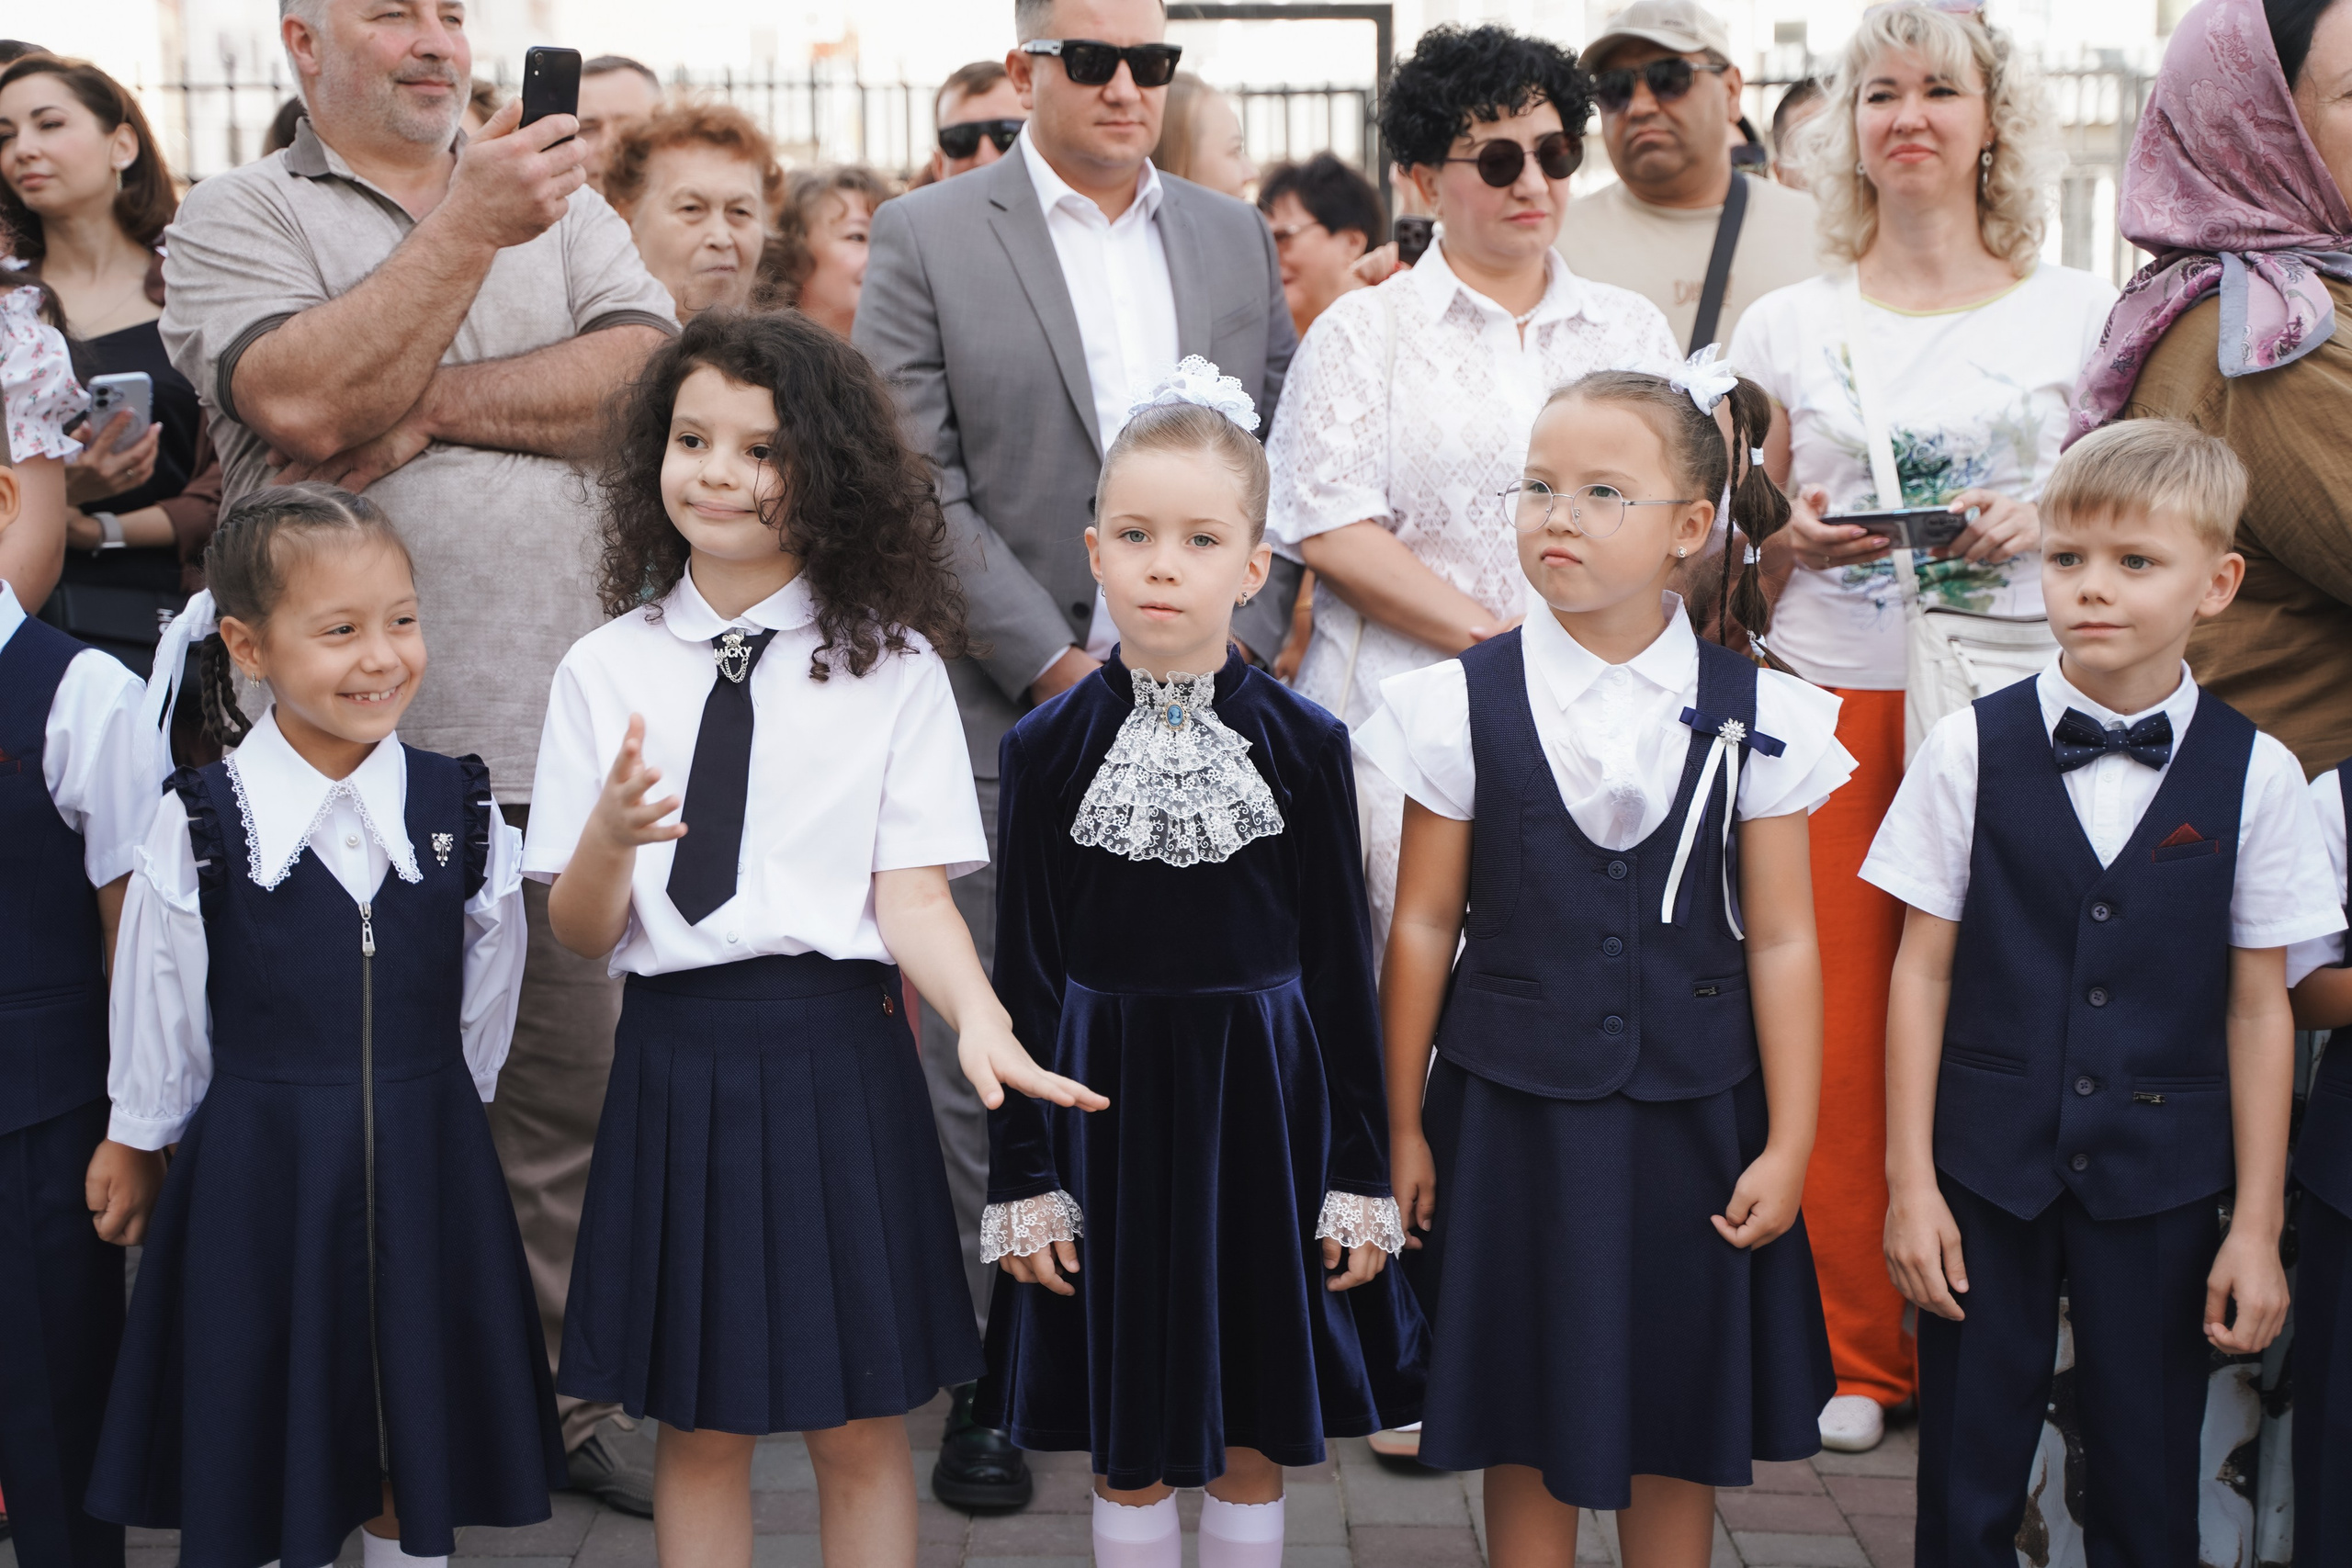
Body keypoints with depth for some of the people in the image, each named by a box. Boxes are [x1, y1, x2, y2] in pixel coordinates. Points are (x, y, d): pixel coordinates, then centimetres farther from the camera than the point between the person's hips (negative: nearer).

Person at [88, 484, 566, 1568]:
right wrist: (140, 1150, 9)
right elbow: (158, 1033, 0)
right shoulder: (200, 826, -11)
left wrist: (423, 1114, 11)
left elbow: (483, 1005, 6)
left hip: (429, 1178, 2)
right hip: (257, 1179, -2)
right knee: (261, 1460, 12)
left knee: (419, 1457, 16)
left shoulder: (459, 809, -5)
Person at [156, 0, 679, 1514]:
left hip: (559, 736, 3)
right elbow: (304, 400, -15)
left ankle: (566, 1400, 21)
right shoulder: (237, 218, 4)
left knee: (574, 1094, 8)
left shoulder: (561, 201, 15)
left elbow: (652, 377, -2)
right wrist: (467, 228, -13)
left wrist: (432, 401, -9)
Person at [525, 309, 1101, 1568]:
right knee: (698, 1427, 11)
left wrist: (978, 1019, -25)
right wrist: (610, 834, -19)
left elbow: (914, 895, -6)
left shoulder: (891, 665, 1)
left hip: (839, 1052, -1)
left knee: (860, 1427, 8)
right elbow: (579, 933, 3)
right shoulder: (605, 669, 4)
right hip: (675, 1056, 1)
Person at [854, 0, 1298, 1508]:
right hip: (1006, 712, -3)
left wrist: (1234, 652, -1)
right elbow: (921, 489, -5)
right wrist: (1066, 670, -9)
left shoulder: (1238, 239, 13)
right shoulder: (927, 237, 2)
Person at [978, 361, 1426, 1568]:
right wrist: (1022, 1182, -2)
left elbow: (1341, 968, 1)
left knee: (1251, 1440, 11)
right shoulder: (1048, 746, -3)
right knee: (1126, 1447, 9)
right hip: (1105, 1104, 0)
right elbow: (1026, 974, 0)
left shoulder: (1305, 744, -3)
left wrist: (1360, 1174, -1)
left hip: (1262, 1103, 0)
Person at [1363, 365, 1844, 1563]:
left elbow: (1780, 940, -1)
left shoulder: (1754, 717, -4)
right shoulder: (1463, 705, -5)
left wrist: (1788, 1145, -1)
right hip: (1511, 1116, 0)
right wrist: (1400, 1125, 3)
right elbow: (1424, 926, 0)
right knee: (1523, 1429, 10)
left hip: (1690, 1121, 1)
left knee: (1676, 1432, 13)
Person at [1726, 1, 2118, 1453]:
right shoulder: (1791, 323, 10)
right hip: (1831, 696, 1)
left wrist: (2041, 527, -9)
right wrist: (1791, 542, -6)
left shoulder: (2076, 310, 7)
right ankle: (1859, 1349, 14)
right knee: (1838, 1022, 0)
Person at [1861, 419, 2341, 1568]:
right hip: (1987, 1169, 0)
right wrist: (1909, 1183, -3)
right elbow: (1922, 970, -1)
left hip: (2159, 1181, 0)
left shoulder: (2255, 775, -2)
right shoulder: (1971, 749, -3)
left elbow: (2258, 1007, 0)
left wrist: (2256, 1225, 0)